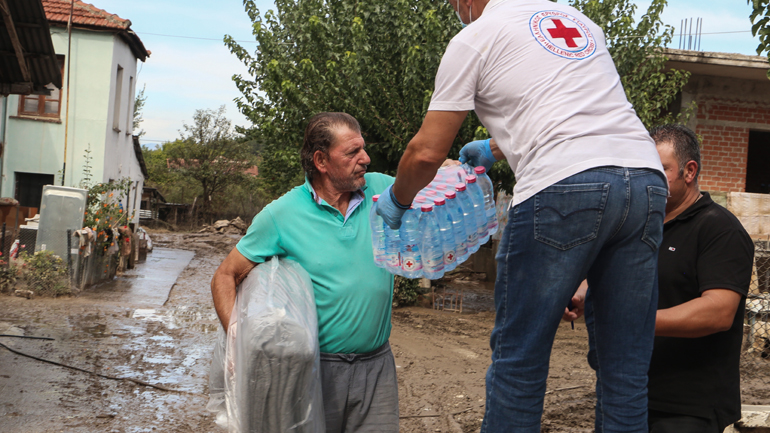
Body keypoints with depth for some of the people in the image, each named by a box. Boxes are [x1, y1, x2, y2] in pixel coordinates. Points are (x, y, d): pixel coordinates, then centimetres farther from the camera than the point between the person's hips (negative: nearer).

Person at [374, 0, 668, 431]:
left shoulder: (475, 37, 9)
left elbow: (426, 153, 8)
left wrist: (397, 201, 28)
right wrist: (496, 149, 53)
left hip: (563, 186, -6)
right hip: (647, 180, 7)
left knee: (519, 355, 5)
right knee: (624, 366, 10)